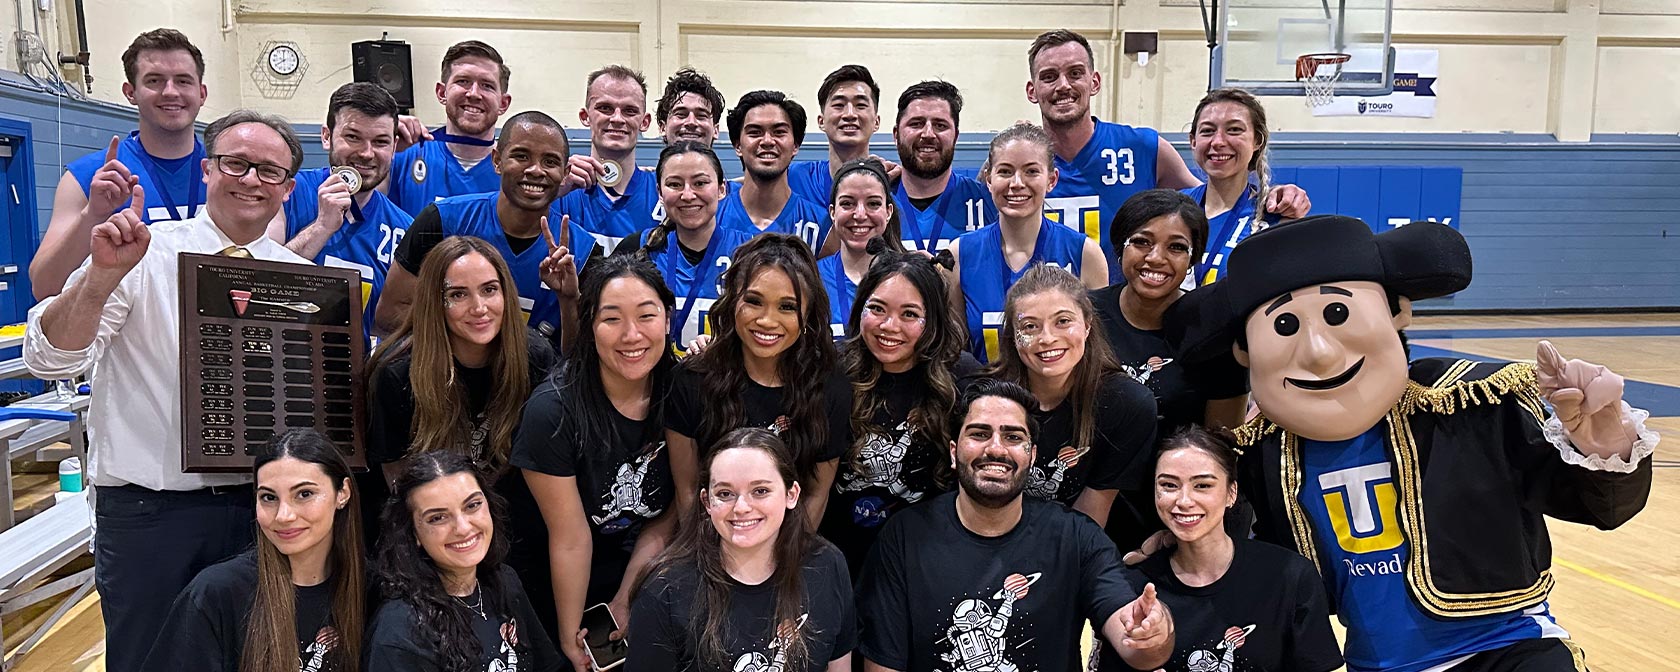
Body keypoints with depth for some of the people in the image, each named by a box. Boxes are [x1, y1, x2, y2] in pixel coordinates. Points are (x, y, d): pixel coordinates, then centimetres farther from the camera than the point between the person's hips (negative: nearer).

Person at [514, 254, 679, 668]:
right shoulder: (553, 410, -25)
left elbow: (671, 515, -7)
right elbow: (571, 540, -19)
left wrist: (623, 604, -9)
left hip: (645, 572, 3)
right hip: (562, 584, -3)